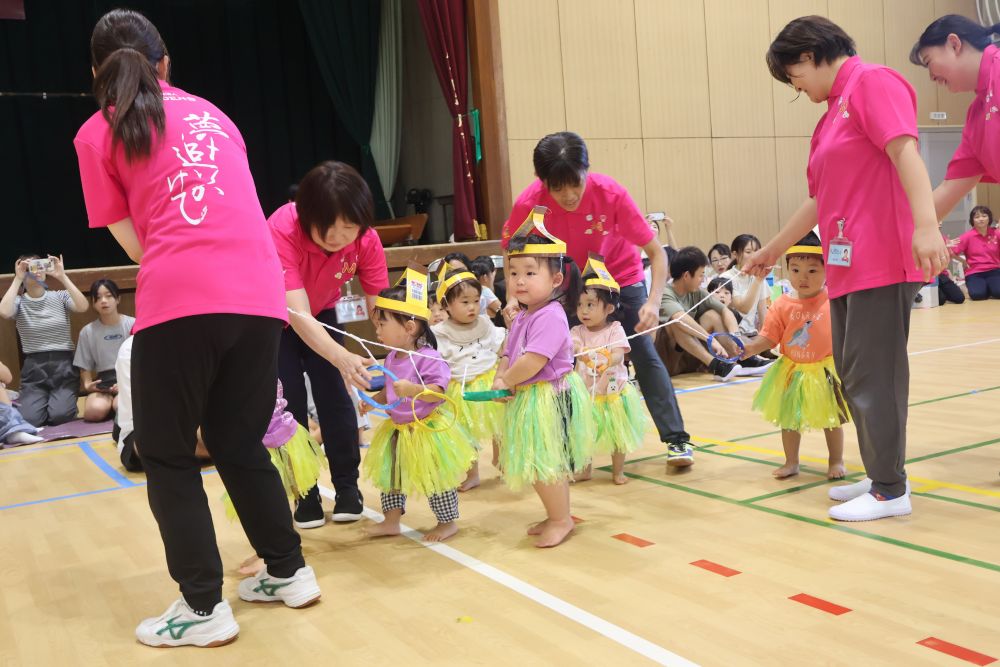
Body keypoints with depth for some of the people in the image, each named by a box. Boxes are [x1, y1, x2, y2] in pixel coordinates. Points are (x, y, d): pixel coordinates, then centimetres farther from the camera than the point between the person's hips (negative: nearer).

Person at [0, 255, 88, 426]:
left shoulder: (60, 296, 5)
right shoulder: (18, 302, 4)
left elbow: (83, 307, -15)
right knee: (29, 419, -19)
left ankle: (65, 400, 16)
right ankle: (44, 400, 16)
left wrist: (62, 276, -16)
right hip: (34, 369, 0)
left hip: (63, 365, 0)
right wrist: (17, 279, -12)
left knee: (59, 416, -20)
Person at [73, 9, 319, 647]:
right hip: (259, 297, 5)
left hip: (179, 303, -5)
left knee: (167, 457, 12)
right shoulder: (212, 113, 24)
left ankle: (204, 607, 12)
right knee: (241, 445, 21)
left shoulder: (97, 134, 11)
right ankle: (289, 572, 27)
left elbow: (134, 241, 11)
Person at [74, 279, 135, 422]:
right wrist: (87, 384, -9)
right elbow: (85, 366, 12)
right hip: (103, 381, 2)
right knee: (94, 411, -29)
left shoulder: (133, 325, -2)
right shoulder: (87, 331, 6)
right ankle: (111, 399, 3)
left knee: (121, 406, -33)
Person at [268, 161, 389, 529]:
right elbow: (298, 314, -45)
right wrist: (341, 357, -60)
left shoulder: (366, 239, -27)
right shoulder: (282, 232, -38)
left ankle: (348, 488, 7)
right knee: (290, 401, -10)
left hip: (322, 312, 3)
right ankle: (304, 494, 5)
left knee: (335, 396, -8)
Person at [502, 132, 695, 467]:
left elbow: (656, 253, -24)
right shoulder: (528, 204, -28)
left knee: (644, 354, -6)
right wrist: (512, 298, -25)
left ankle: (676, 439, 0)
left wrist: (653, 301, -39)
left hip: (620, 277, -1)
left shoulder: (610, 193, -31)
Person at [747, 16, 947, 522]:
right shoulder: (834, 111, 21)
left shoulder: (872, 82, -4)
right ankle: (880, 475, 22)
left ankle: (890, 490, 4)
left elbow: (905, 151, -19)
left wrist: (926, 226, -31)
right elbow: (819, 198, 26)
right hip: (847, 265, 9)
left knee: (872, 375, -6)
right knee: (853, 374, 12)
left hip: (882, 261, -9)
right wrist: (774, 250, 32)